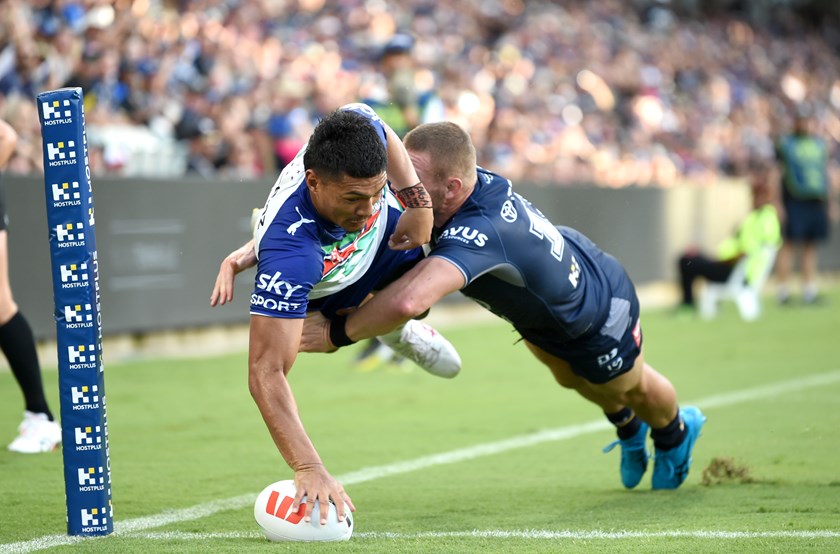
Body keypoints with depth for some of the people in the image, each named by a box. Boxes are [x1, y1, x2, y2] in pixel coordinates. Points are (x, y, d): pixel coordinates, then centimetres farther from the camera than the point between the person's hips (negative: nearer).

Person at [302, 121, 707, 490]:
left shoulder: (478, 232, -53)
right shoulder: (475, 180, -31)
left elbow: (409, 301, -68)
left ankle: (676, 432, 60)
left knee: (631, 387, 27)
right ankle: (629, 428, 65)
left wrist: (335, 332, -53)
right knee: (570, 378, 34)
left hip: (600, 307, -6)